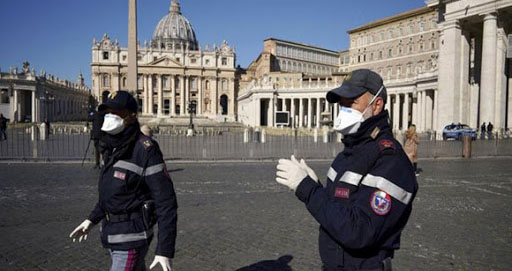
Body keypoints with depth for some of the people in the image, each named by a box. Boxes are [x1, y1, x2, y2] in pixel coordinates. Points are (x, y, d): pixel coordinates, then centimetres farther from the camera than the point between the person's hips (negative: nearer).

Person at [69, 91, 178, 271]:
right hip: (114, 233, 9)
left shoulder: (146, 151, -22)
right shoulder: (113, 147, 6)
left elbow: (166, 203, -23)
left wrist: (165, 251, -25)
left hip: (131, 238, -9)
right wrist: (92, 220, 18)